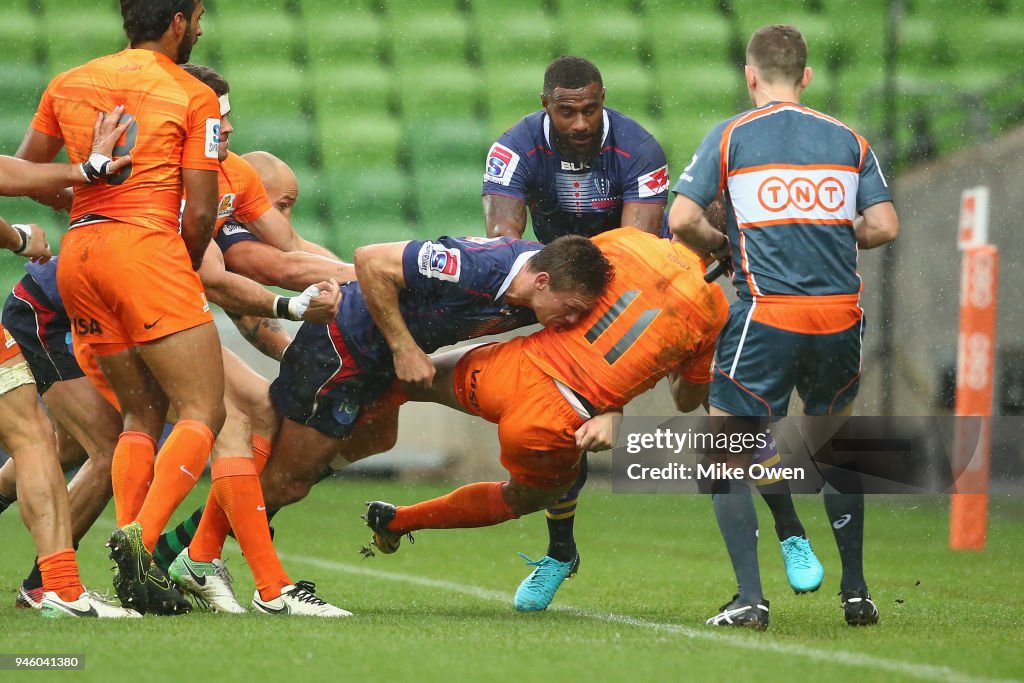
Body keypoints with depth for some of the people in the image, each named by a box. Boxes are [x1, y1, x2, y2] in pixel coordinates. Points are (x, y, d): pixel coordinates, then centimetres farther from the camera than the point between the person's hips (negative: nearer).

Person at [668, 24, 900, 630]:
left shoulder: (730, 137, 2)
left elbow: (682, 220, -5)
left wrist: (721, 246, 15)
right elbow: (884, 226, 4)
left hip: (767, 314, -4)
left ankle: (751, 599, -7)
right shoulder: (849, 140, 9)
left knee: (728, 456, 5)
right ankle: (856, 592, 24)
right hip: (840, 317, 4)